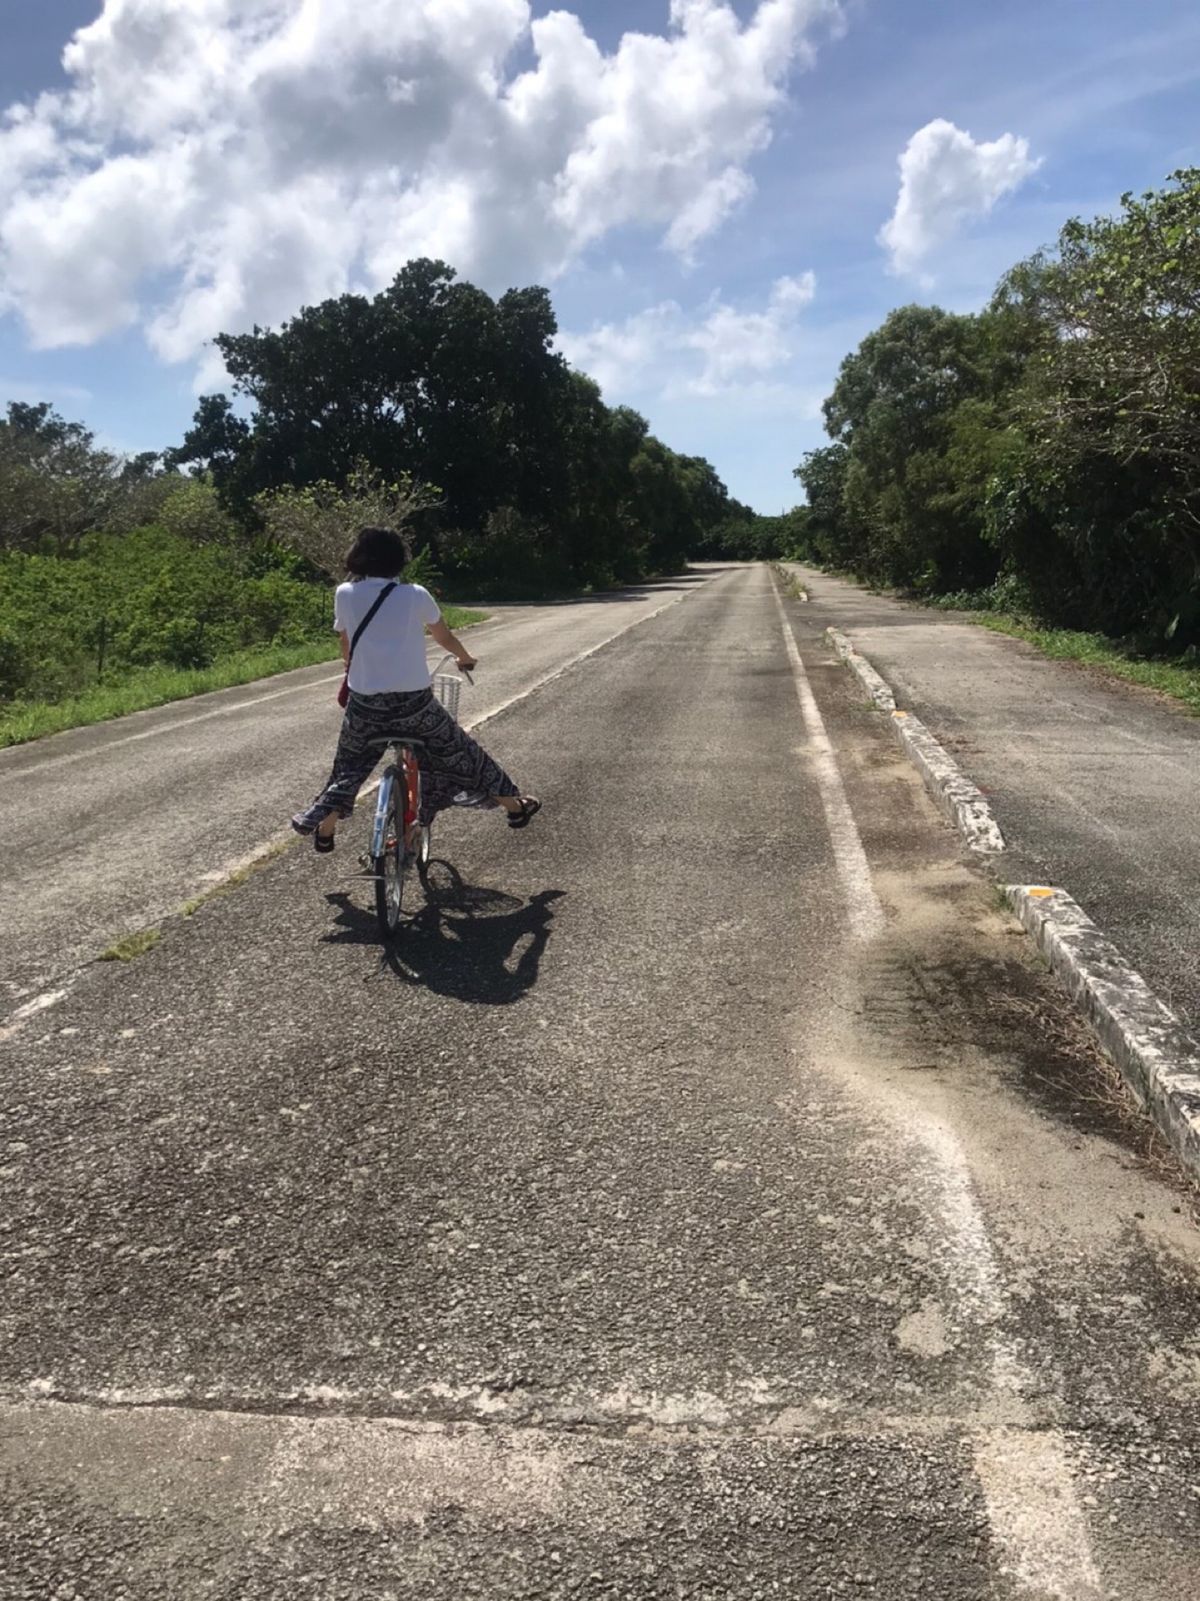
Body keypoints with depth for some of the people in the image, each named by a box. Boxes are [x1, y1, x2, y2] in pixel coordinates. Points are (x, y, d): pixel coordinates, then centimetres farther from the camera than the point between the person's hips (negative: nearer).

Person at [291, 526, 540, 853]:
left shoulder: (345, 594, 3)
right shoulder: (415, 594, 0)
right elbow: (445, 638, 16)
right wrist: (465, 657, 37)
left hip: (365, 702, 1)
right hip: (414, 701, -1)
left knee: (350, 763, 24)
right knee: (458, 751, 16)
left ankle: (324, 828, 29)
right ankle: (513, 805, 26)